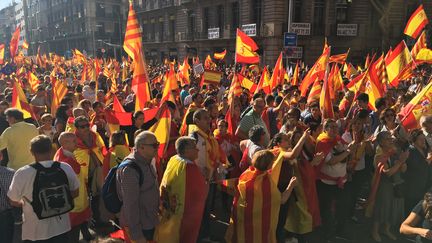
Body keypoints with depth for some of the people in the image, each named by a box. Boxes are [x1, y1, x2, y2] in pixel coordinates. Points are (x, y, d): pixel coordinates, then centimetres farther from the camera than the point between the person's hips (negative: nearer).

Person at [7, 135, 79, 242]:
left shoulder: (22, 174, -20)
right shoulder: (66, 168, -12)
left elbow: (13, 201, -5)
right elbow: (75, 192, 2)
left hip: (35, 233, -2)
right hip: (61, 228, 2)